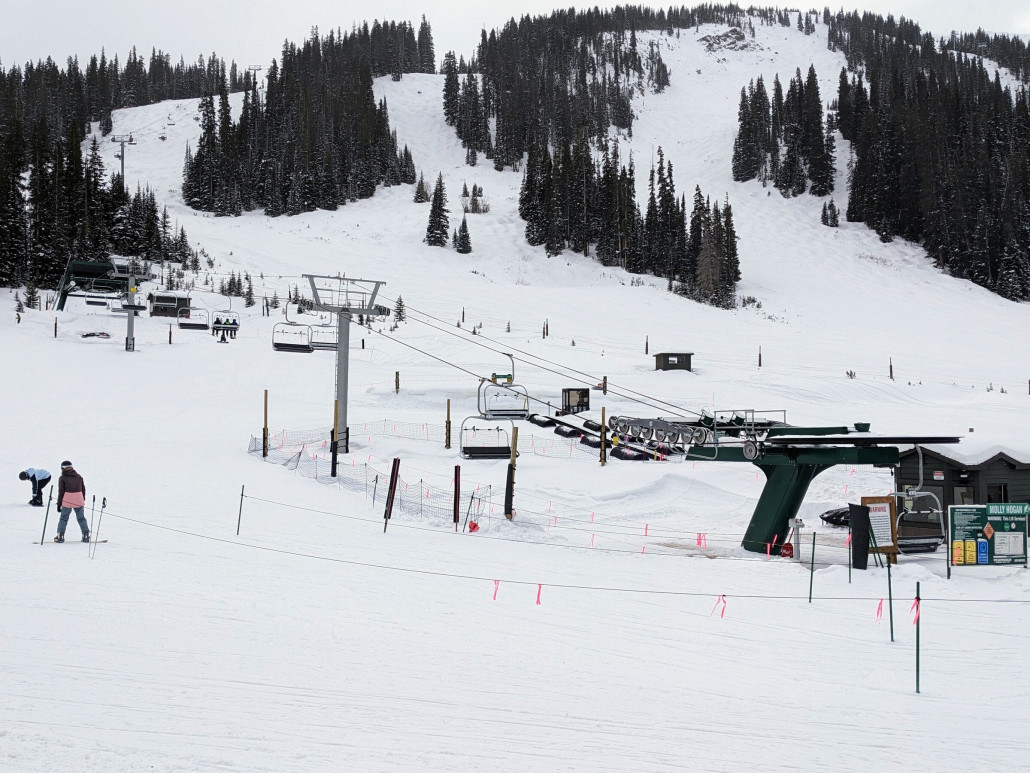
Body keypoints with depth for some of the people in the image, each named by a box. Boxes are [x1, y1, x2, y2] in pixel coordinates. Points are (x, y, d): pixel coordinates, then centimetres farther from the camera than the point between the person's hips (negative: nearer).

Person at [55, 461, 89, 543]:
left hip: (67, 502, -3)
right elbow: (83, 490, 15)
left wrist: (59, 504, 3)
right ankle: (86, 535, 8)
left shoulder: (62, 478, -2)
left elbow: (61, 492, -3)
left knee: (63, 518, 7)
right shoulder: (79, 477, 10)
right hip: (79, 501, 3)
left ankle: (60, 536, 0)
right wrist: (83, 500, 24)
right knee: (81, 518, 13)